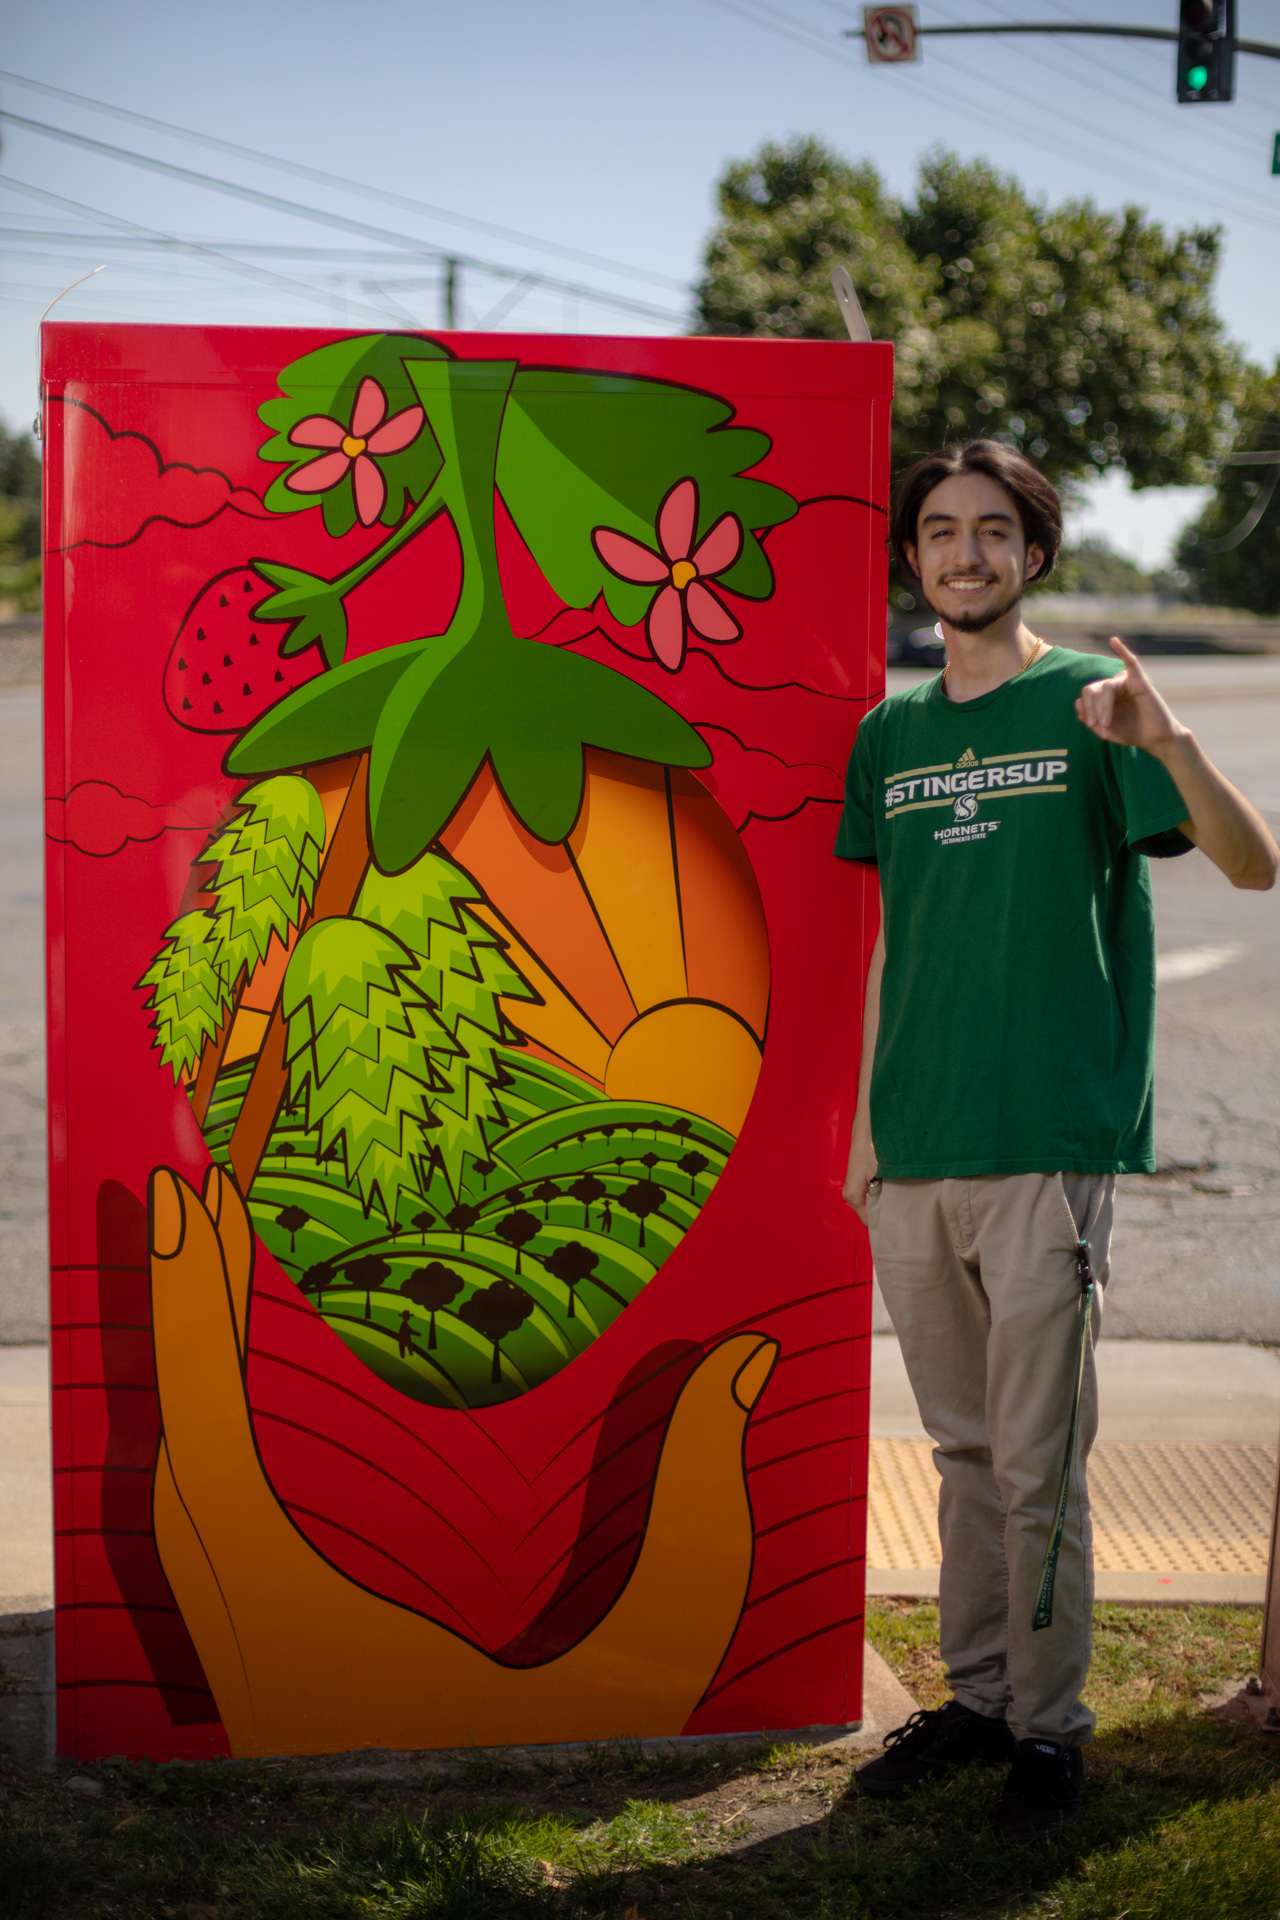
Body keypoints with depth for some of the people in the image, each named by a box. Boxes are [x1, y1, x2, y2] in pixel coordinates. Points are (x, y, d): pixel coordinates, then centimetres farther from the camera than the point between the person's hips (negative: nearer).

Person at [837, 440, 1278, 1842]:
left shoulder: (1087, 705, -3)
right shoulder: (892, 734, 12)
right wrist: (865, 1125, 15)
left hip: (1047, 1146, -5)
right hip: (916, 1153, 5)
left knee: (1036, 1465, 0)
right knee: (965, 1450, 15)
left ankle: (1049, 1730, 13)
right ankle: (978, 1695, 27)